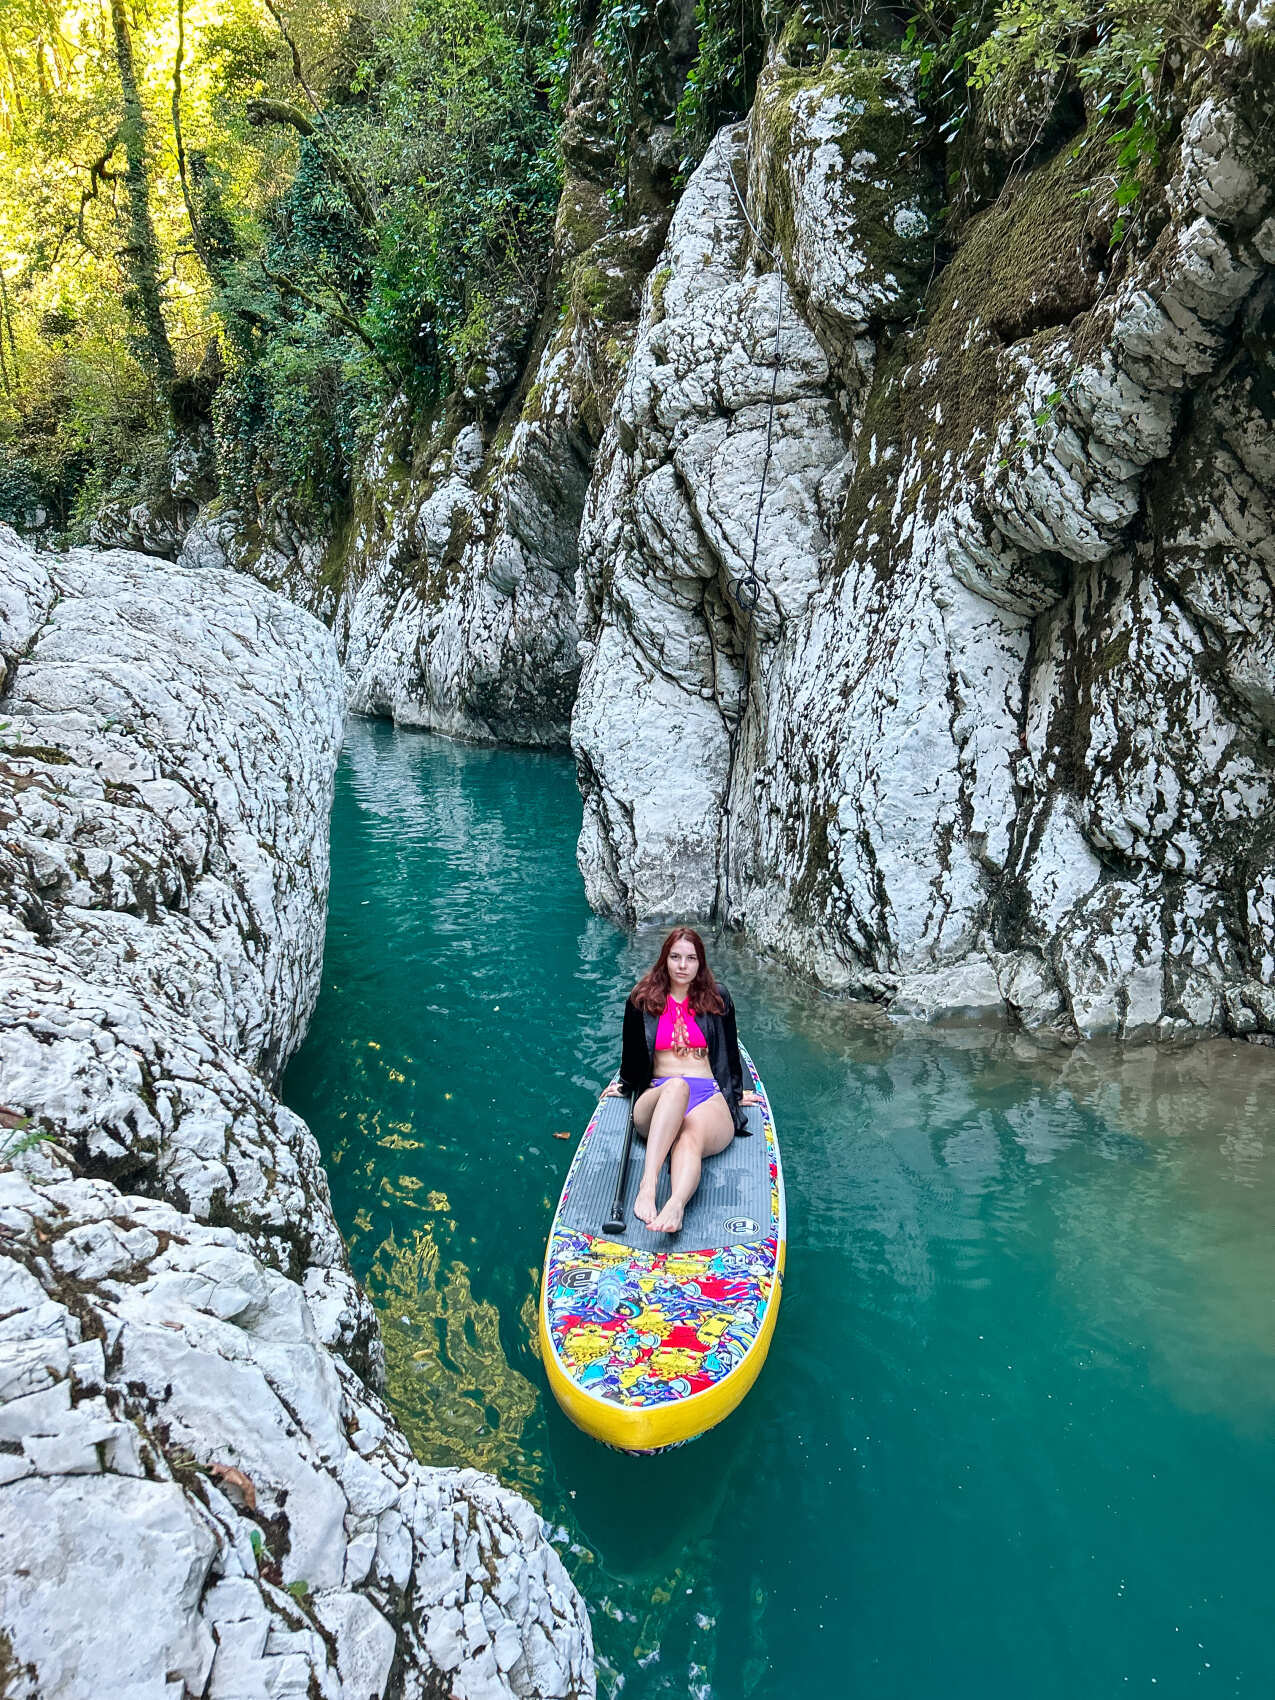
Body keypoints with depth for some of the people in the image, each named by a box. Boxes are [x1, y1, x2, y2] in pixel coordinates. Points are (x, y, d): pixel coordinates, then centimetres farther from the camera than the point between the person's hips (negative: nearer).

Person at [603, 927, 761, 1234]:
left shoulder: (717, 999, 16)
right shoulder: (642, 1000, 13)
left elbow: (730, 1051, 25)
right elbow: (631, 1054, 23)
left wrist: (736, 1093, 27)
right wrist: (625, 1087, 27)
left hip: (709, 1096, 0)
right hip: (657, 1098, 0)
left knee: (692, 1136, -39)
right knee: (677, 1086, -41)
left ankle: (676, 1206, -70)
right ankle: (647, 1186, -58)